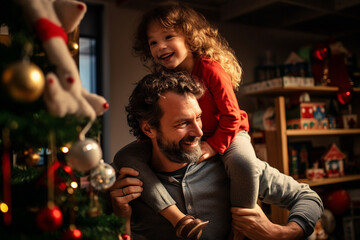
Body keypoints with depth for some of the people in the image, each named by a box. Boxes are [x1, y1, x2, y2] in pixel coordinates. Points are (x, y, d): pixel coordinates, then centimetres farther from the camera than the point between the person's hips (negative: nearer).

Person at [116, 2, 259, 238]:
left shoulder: (211, 69, -17)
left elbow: (232, 115, -16)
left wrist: (213, 147, -22)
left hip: (225, 134, -4)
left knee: (243, 161, -40)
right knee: (129, 156, -16)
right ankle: (179, 219, -28)